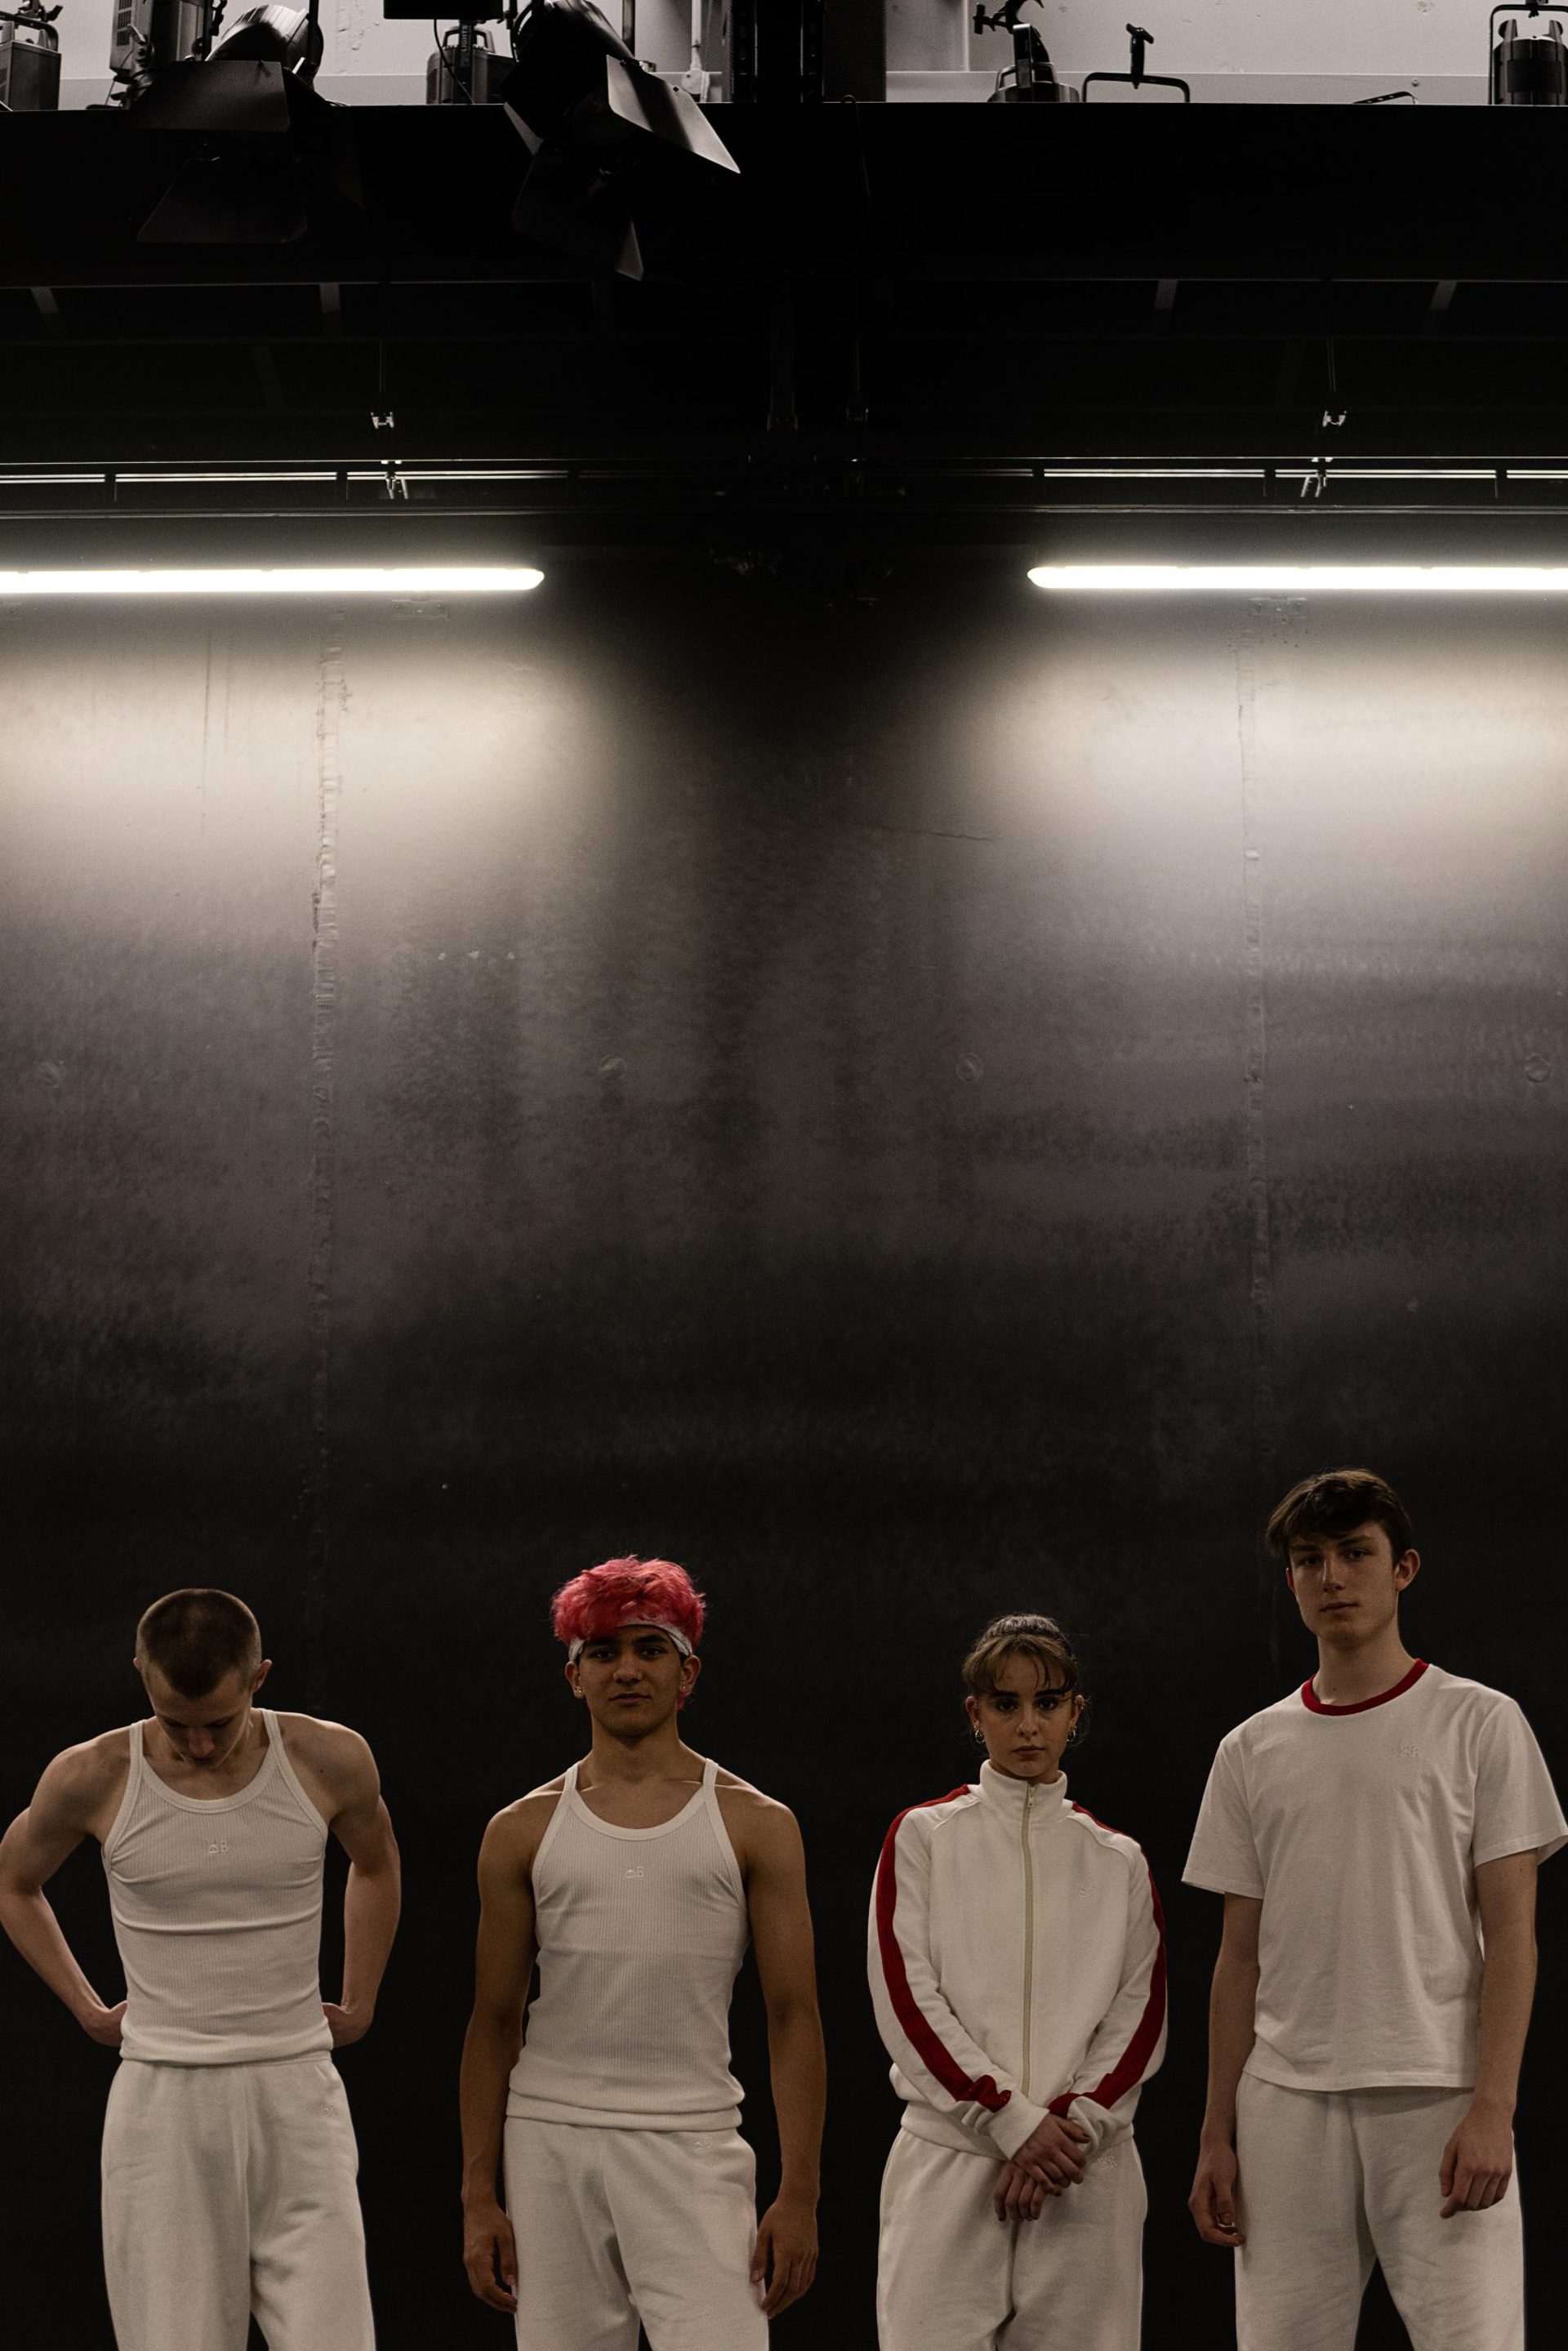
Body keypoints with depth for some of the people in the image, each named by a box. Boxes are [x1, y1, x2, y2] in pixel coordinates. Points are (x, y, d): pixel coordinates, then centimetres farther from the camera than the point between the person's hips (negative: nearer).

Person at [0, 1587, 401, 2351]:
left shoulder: (330, 1762, -4)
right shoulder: (92, 1779, -5)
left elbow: (373, 1864, 19)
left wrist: (359, 2003, 17)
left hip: (296, 2094, 0)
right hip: (162, 2098, 0)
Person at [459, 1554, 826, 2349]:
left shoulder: (755, 1826, 4)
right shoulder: (523, 1830, 9)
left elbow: (793, 2017, 2)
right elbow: (494, 2023, 10)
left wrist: (798, 2194, -6)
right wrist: (478, 2198, 4)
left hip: (691, 2142, -2)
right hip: (550, 2138, 2)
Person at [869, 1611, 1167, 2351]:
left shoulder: (1118, 1860, 12)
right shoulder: (923, 1837, 6)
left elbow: (1140, 2019, 7)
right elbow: (907, 2000, -3)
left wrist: (1071, 2124, -9)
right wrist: (1013, 2122, -10)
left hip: (1086, 2173, 2)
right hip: (948, 2160, -2)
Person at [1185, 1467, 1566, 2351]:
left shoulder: (1481, 1723, 3)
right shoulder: (1251, 1751, 13)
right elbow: (1241, 1958, 14)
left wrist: (1493, 2108, -13)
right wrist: (1217, 2135, 7)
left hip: (1439, 2105, -3)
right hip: (1287, 2110, 4)